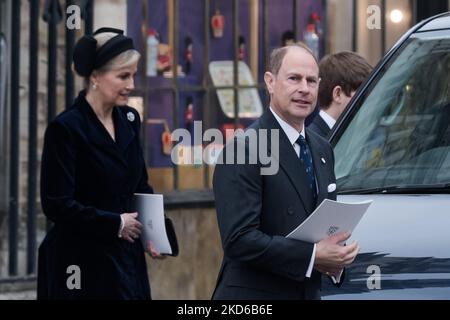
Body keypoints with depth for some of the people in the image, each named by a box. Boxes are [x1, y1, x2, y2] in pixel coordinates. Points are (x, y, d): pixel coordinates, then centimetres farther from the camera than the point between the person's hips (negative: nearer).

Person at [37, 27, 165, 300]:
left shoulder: (129, 120, 9)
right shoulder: (66, 129, -12)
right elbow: (57, 205, -16)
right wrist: (116, 224, -10)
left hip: (127, 257, 6)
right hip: (84, 263, -6)